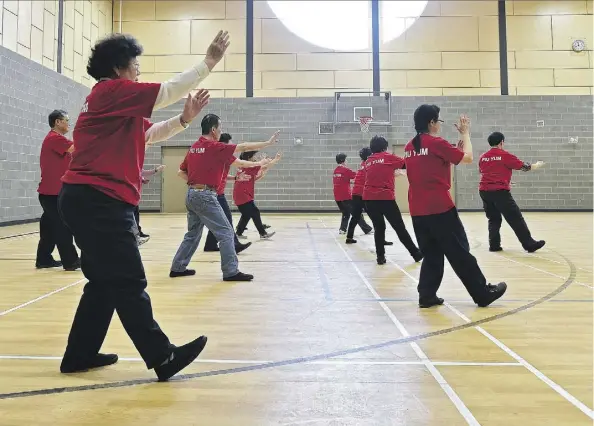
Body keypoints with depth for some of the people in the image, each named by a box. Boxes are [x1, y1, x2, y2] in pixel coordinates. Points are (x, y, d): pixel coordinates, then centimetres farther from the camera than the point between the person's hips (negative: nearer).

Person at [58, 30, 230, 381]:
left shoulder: (116, 105, 22)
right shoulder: (112, 91, -7)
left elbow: (150, 134, 21)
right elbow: (169, 91, -9)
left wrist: (184, 120, 8)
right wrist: (209, 63, -3)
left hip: (89, 200, 10)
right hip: (99, 201, -10)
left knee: (105, 282, 14)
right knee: (128, 283, -7)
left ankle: (79, 355, 22)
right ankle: (163, 357, 0)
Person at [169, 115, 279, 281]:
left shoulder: (194, 148, 13)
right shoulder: (214, 147, -11)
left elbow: (181, 172, 18)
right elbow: (244, 147, -9)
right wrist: (268, 142, -2)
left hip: (191, 195, 9)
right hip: (205, 196, -9)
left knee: (192, 234, 19)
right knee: (226, 233, -3)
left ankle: (177, 268, 24)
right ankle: (231, 272, -1)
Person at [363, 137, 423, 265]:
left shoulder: (368, 162, 17)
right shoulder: (388, 157, 4)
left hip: (369, 199, 4)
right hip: (385, 198, -4)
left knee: (379, 227, 15)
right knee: (400, 228, 6)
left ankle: (380, 256, 9)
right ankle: (416, 254, 16)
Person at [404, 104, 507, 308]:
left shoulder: (409, 147, 12)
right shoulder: (437, 143, -10)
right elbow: (467, 158, -4)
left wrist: (453, 150, 17)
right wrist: (466, 133, 7)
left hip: (418, 211, 7)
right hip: (440, 208, -7)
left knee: (431, 254, 14)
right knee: (460, 253, 2)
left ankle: (427, 296, 13)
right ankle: (483, 294, 12)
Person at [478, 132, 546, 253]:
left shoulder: (483, 157, 12)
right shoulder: (505, 155, -3)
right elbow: (524, 166, 5)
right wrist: (537, 165, 26)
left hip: (484, 191, 6)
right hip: (500, 192, -5)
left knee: (494, 219, 15)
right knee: (516, 219, 0)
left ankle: (494, 245, 10)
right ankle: (530, 244, 4)